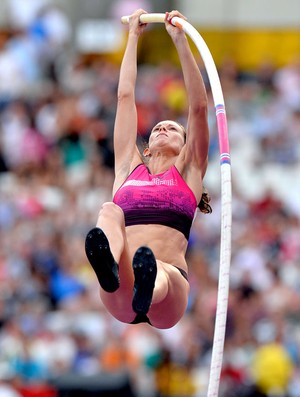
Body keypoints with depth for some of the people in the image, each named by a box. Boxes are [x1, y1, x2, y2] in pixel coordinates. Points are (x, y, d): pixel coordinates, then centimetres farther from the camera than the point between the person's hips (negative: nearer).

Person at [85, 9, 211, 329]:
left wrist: (180, 40, 16)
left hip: (171, 278, -1)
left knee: (160, 276, -39)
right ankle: (108, 270, -66)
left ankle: (148, 289, -78)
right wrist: (133, 36, 38)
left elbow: (199, 107, 18)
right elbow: (125, 96, 33)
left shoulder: (188, 171, 26)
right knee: (109, 212, -30)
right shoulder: (129, 167, 30)